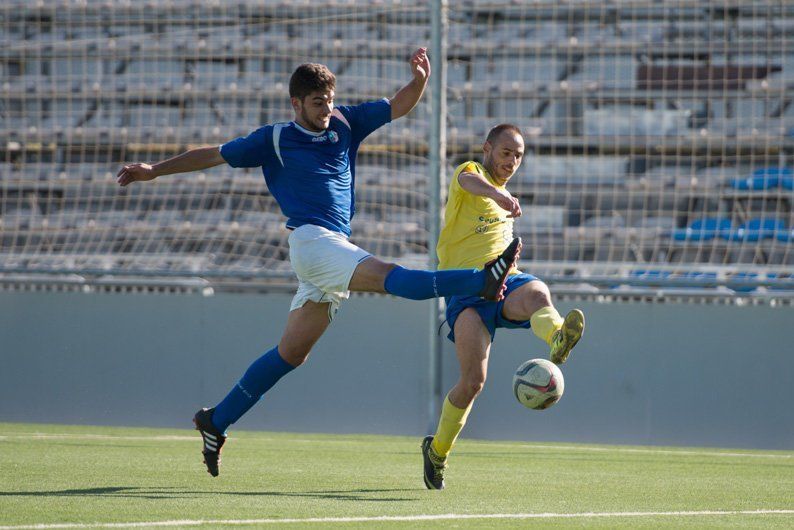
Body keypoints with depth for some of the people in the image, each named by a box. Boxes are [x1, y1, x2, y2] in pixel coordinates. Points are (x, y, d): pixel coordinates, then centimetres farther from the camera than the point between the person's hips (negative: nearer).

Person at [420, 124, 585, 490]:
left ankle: (558, 338, -69)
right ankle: (438, 449, 5)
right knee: (473, 380, -18)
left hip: (505, 281, 5)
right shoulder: (471, 173, 6)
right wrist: (498, 194, -44)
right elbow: (469, 181, -22)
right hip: (466, 289, -5)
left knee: (538, 294, -34)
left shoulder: (504, 201, 28)